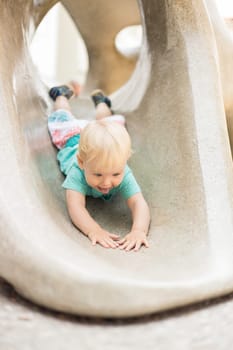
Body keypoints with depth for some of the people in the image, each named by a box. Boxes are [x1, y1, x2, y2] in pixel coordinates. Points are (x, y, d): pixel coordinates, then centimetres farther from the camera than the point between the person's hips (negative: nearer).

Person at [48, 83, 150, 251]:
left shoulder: (123, 175, -48)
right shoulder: (77, 173, -52)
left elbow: (139, 203, -57)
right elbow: (75, 206, -61)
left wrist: (139, 230, -78)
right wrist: (94, 230, -80)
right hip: (72, 140, -1)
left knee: (107, 120, 36)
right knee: (65, 118, 32)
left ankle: (100, 101, 61)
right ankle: (63, 94, 57)